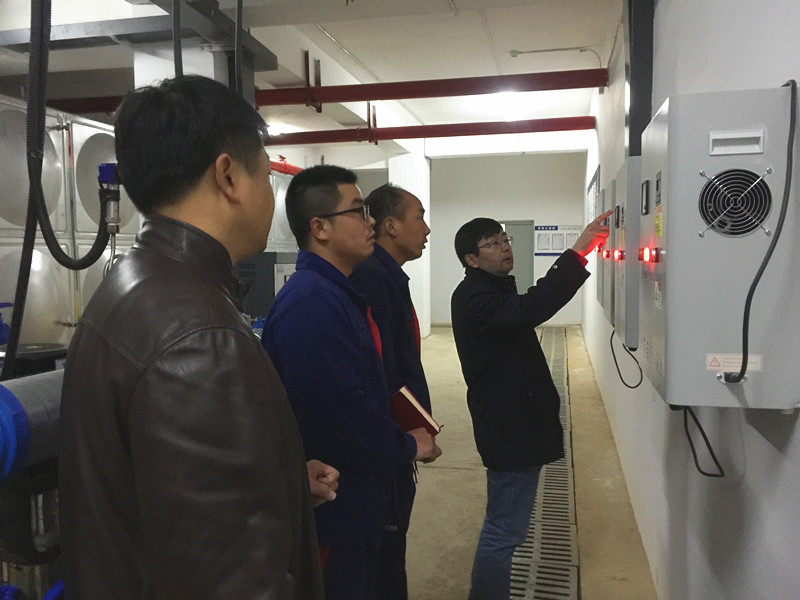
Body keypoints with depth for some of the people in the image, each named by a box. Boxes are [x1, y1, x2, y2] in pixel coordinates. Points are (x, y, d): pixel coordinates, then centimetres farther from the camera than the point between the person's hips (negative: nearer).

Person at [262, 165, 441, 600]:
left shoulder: (337, 293, 9)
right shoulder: (312, 302, -26)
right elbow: (340, 420, -31)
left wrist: (400, 436, 2)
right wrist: (408, 447, -15)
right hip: (332, 514, -10)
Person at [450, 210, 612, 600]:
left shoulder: (496, 290, 16)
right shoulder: (473, 297, -20)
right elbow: (530, 310, -36)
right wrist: (578, 252, -39)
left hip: (518, 422, 11)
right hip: (509, 427, -11)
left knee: (504, 526, 22)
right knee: (503, 530, -4)